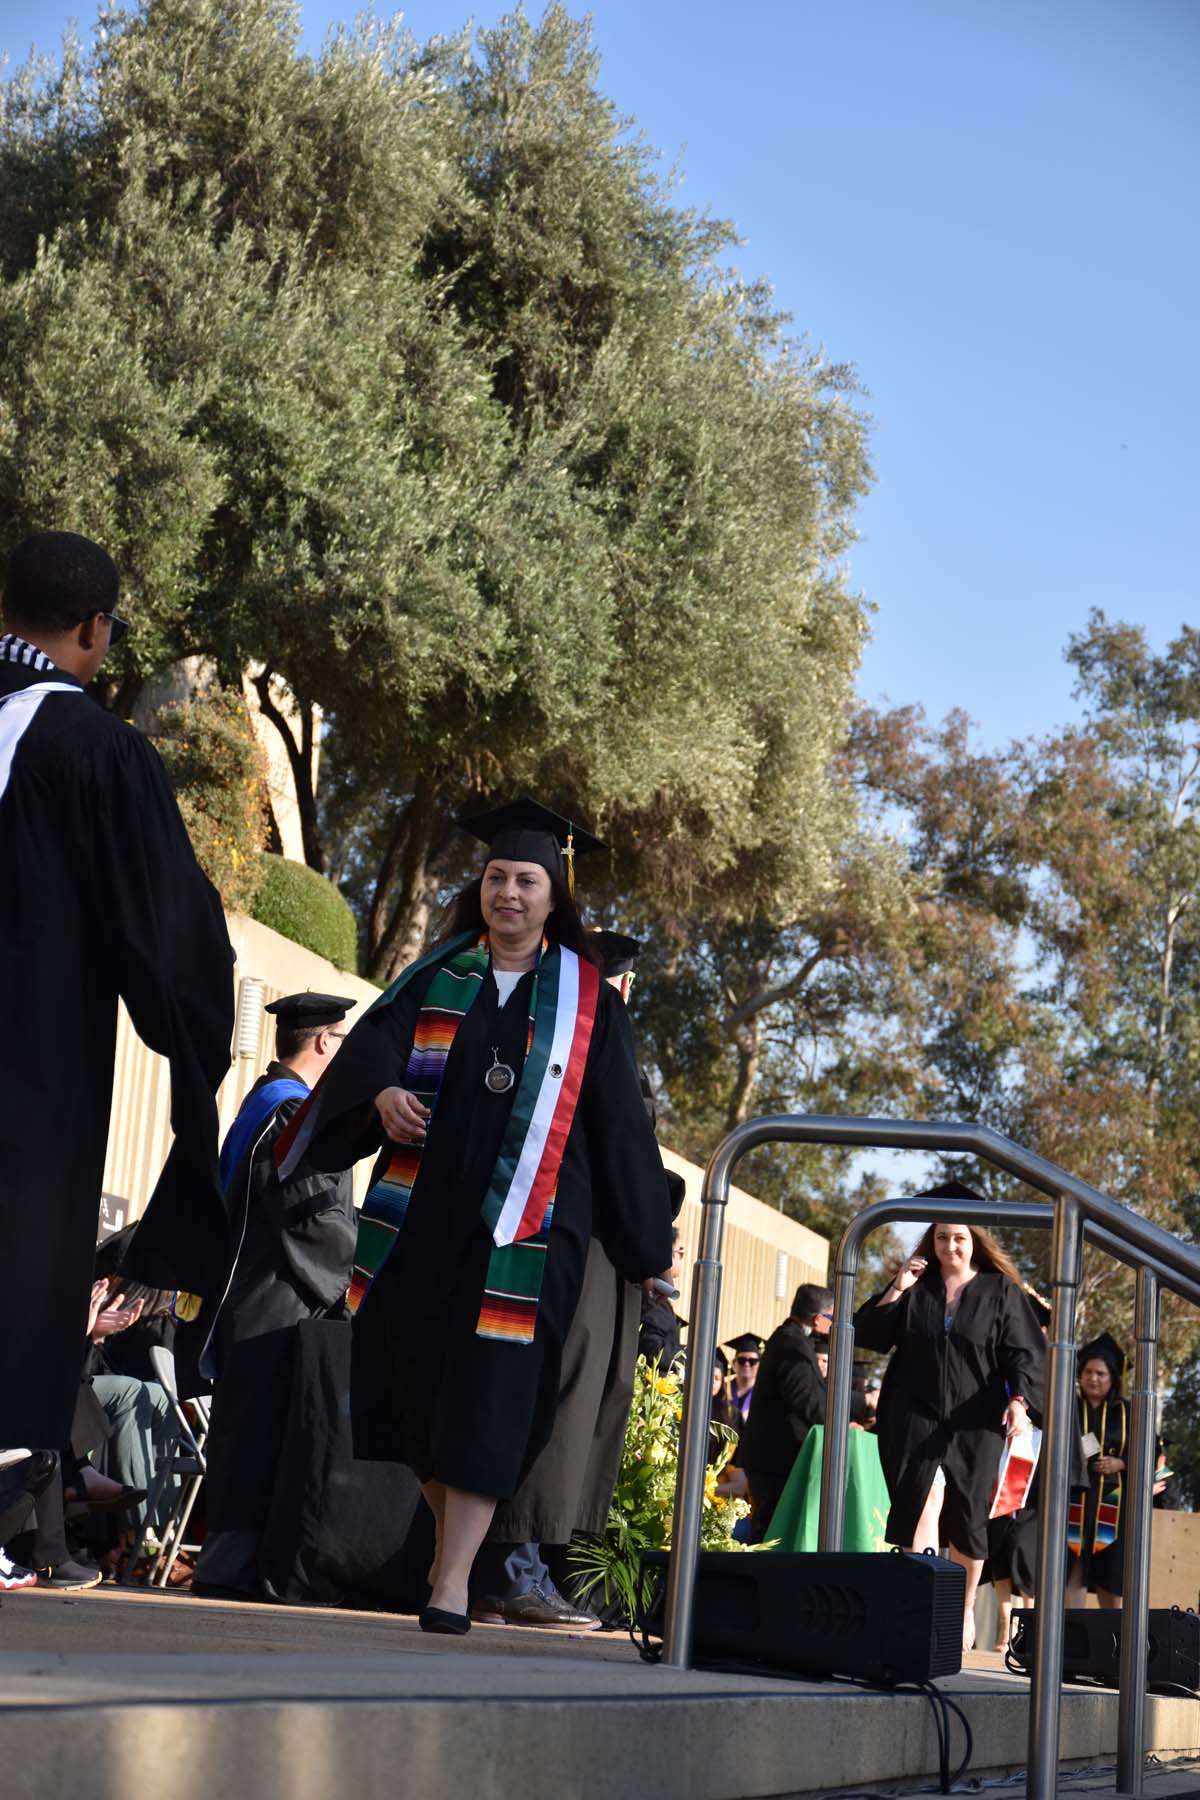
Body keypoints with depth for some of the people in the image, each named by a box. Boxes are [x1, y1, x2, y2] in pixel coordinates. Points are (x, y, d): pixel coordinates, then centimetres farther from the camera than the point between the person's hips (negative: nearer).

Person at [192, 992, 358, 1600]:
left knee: (250, 1438, 11)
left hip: (251, 1299, 10)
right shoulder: (295, 1112, -14)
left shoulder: (265, 1101, 18)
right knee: (260, 1436, -7)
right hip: (278, 1307, -10)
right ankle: (233, 1567, -4)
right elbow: (314, 1220, -19)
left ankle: (230, 1565, 14)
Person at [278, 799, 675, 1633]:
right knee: (421, 1382, 7)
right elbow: (375, 1040, -1)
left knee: (486, 1399, -9)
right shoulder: (437, 976, 13)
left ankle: (454, 1579, -10)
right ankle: (458, 1540, 27)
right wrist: (383, 1091, -24)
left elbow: (619, 1119, 7)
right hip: (423, 1212, 3)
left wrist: (649, 1237, 7)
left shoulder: (587, 1000, 7)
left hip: (522, 1223, -3)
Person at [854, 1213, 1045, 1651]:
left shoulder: (1000, 1292, 4)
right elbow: (868, 1335, 5)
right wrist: (895, 1291, -7)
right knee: (925, 1498, -19)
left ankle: (965, 1610, 23)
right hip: (916, 1416, 0)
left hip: (975, 1421, 0)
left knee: (966, 1517, 5)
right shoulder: (915, 1286, 9)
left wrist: (1020, 1400, -18)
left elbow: (1025, 1352, -2)